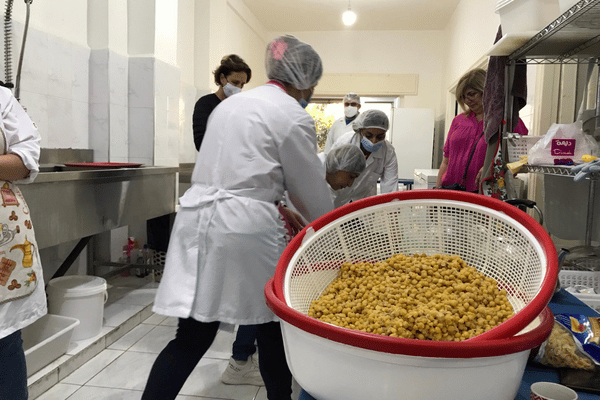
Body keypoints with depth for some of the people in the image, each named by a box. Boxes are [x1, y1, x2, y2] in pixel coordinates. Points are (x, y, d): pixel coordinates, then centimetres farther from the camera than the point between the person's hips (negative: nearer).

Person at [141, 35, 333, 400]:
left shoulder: (231, 103, 19)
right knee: (273, 322, 15)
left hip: (196, 216, 7)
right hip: (245, 227, -7)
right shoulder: (294, 116, -4)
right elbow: (312, 189, 1)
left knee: (193, 336, 10)